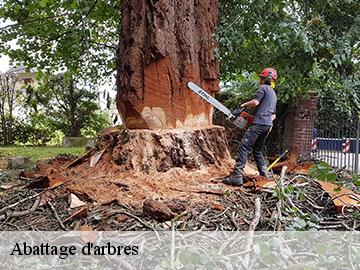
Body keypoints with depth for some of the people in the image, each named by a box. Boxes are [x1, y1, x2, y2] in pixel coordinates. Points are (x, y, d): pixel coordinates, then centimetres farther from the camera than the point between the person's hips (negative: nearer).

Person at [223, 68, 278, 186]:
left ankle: (237, 176, -24)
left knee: (244, 147, -15)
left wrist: (245, 104, 3)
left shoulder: (264, 87, 0)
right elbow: (273, 115, 30)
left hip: (259, 123, -9)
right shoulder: (273, 94, 27)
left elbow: (255, 102, -13)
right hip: (268, 125, 9)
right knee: (258, 149, 20)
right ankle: (264, 173, 18)